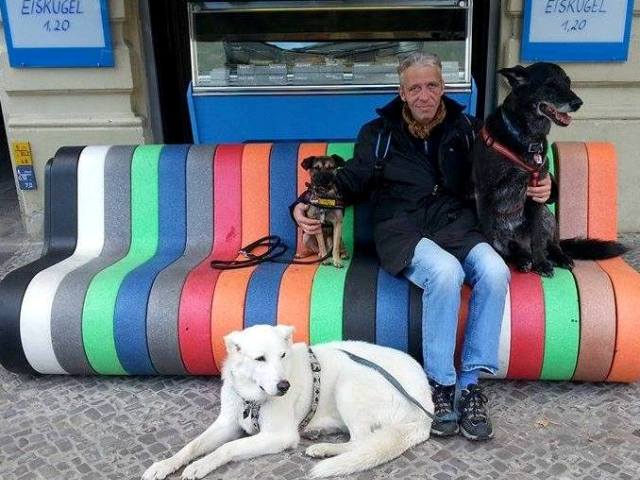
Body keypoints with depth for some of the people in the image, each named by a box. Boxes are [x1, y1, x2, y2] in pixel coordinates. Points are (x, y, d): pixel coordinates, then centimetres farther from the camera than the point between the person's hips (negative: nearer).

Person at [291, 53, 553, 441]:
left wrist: (540, 187, -2)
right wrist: (306, 203, 3)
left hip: (457, 226, 3)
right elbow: (352, 181, 16)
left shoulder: (467, 129, 15)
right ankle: (441, 385, -20)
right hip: (403, 230, -2)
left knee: (494, 271, -31)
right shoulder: (379, 132, 11)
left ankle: (470, 384, -20)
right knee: (446, 272, -37)